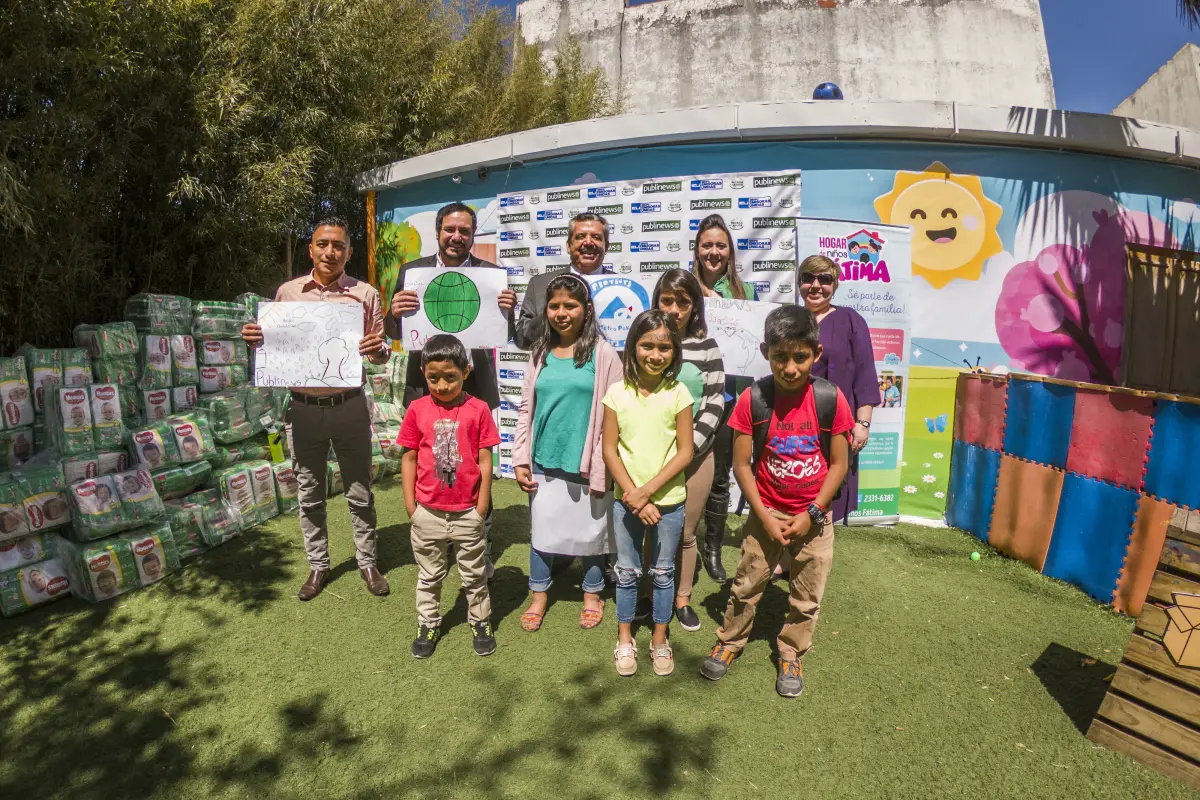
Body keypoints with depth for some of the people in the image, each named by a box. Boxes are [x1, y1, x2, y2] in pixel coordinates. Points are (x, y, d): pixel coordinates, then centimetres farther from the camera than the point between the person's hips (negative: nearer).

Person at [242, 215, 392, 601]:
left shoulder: (365, 294, -2)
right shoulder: (287, 292, 3)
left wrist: (378, 350, -21)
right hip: (304, 407, 2)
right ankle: (318, 565, 30)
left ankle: (367, 562, 26)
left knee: (359, 492, 9)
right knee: (310, 494, 13)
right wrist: (255, 340, -10)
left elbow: (381, 353, 2)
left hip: (348, 405, -2)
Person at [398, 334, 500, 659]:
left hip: (467, 512, -1)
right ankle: (428, 625, 36)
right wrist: (410, 506, -1)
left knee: (474, 574, 16)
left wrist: (481, 507, -5)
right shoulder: (417, 410, -6)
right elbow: (409, 458, 1)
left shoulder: (478, 409, -10)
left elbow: (485, 460, -6)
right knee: (429, 575, 19)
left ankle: (480, 622, 34)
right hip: (428, 513, 1)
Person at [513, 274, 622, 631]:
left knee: (589, 532, 13)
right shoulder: (540, 353, 4)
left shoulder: (603, 354, -8)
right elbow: (526, 409, 7)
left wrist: (601, 467, -11)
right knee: (541, 530, 15)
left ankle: (592, 596, 35)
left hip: (585, 464, -3)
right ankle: (538, 596, 35)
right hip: (544, 463, 3)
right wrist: (520, 460, 2)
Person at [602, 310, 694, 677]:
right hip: (626, 499, 1)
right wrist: (633, 495, -12)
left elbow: (684, 452, -9)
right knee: (627, 572, 14)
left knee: (663, 573, 14)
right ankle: (625, 639, 33)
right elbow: (610, 450, -5)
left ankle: (660, 640, 33)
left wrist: (648, 491, -16)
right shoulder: (617, 393, -7)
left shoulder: (678, 394, -9)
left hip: (668, 500, 0)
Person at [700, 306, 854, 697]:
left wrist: (811, 514, -11)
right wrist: (764, 516, -12)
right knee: (747, 584, 14)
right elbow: (741, 464, -10)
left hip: (814, 517, 1)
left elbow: (839, 463, -8)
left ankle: (791, 656, 35)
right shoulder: (752, 399, -16)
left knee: (806, 595, 14)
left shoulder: (831, 399, -15)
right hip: (766, 514, 0)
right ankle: (729, 641, 36)